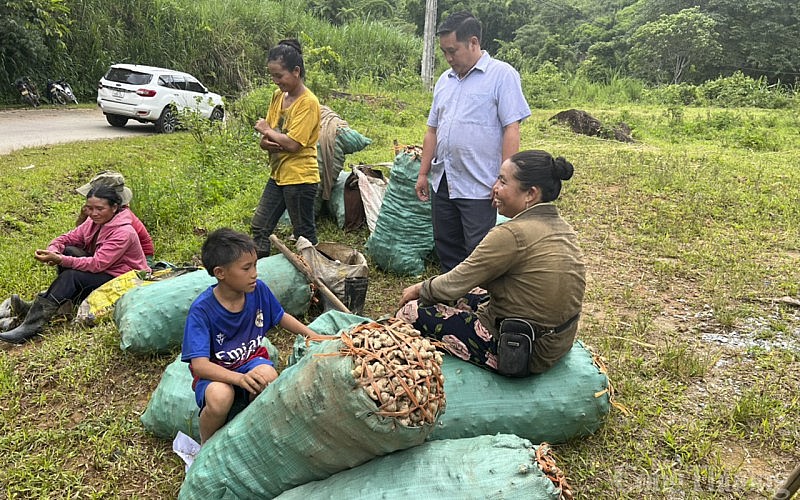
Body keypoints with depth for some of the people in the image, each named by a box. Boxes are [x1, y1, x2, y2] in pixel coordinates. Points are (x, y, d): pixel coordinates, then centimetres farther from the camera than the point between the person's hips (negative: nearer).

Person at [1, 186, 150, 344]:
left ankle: (33, 324, -27)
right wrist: (53, 250, -19)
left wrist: (60, 260, -32)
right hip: (102, 271, 8)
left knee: (72, 275, -27)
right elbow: (67, 238, 4)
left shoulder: (123, 233, -22)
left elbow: (97, 264, -27)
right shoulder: (94, 222, 4)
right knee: (69, 251, -9)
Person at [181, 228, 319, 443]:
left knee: (269, 377, -32)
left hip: (252, 359, 3)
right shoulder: (201, 310, -22)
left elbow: (281, 317, 11)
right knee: (220, 397, -36)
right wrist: (240, 378, -44)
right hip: (215, 371, -3)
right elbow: (198, 364, -29)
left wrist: (313, 335, 2)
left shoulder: (258, 290, -10)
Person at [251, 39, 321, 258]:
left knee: (304, 234, 6)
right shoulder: (278, 96, 8)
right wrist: (265, 142, -13)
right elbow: (266, 136, 11)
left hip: (300, 177, -8)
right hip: (278, 174, 9)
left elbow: (292, 143, -24)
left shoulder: (308, 102, -16)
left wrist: (267, 130, -7)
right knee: (259, 226, 14)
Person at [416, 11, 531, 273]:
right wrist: (423, 173, 14)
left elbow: (511, 130, -12)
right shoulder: (444, 80, 14)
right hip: (442, 183, 7)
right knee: (446, 249, 15)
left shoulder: (502, 74, -6)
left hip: (478, 187, -7)